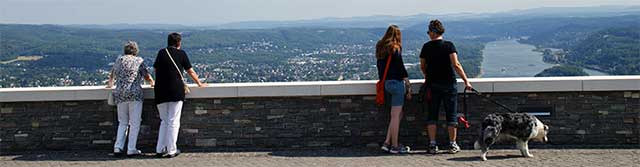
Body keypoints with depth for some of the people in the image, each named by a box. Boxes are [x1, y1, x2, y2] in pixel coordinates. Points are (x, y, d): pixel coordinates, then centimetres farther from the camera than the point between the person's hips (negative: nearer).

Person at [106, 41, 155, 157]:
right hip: (135, 94, -4)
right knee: (134, 123, 1)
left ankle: (118, 147, 6)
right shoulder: (139, 60, 3)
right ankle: (131, 149, -1)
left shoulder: (119, 60, 14)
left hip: (120, 94, 4)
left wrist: (110, 84, 48)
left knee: (122, 122, 15)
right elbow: (147, 76, 7)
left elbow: (112, 74, 30)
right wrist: (152, 83, 28)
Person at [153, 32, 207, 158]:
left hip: (160, 92, 3)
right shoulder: (181, 54, 4)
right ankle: (171, 151, 2)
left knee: (164, 121, 14)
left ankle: (160, 150, 12)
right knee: (173, 122, 1)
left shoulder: (161, 53, 11)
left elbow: (156, 69, 15)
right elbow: (190, 71, 10)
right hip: (176, 91, -3)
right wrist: (199, 83, 23)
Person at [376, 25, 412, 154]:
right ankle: (394, 146, 6)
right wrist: (408, 87, -6)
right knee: (395, 116, 0)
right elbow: (401, 68, -11)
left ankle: (387, 142, 12)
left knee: (398, 114, 15)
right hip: (396, 82, -7)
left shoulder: (380, 48, 11)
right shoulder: (395, 49, -11)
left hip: (386, 83, 8)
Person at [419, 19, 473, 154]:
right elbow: (456, 64, -13)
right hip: (449, 84, -1)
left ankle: (432, 145, 4)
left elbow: (422, 67, 10)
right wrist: (466, 80, -9)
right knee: (451, 115, 7)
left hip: (432, 85, 2)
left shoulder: (426, 47, 1)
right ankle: (452, 145, 10)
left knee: (432, 115, 7)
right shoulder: (449, 45, -5)